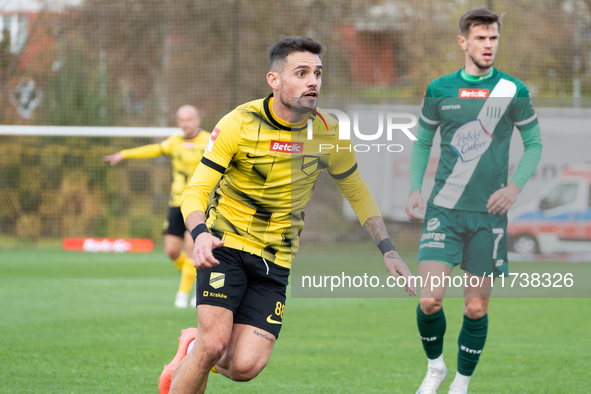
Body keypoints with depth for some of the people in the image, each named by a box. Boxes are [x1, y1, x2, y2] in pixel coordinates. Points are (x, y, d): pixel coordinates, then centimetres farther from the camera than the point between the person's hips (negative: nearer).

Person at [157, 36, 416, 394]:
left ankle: (194, 345, 22)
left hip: (276, 261, 3)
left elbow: (357, 192, 13)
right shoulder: (239, 125, -14)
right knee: (214, 344, -22)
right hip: (226, 246, -3)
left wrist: (388, 250, 3)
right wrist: (201, 234, -36)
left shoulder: (328, 133, -3)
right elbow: (196, 191, -15)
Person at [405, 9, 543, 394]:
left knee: (476, 308, 2)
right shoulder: (439, 90, 4)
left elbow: (534, 142, 8)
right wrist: (415, 189, 2)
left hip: (489, 214, 0)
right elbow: (422, 142, 16)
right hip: (444, 211, 0)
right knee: (429, 299, -11)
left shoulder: (513, 91, 0)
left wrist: (515, 187, -7)